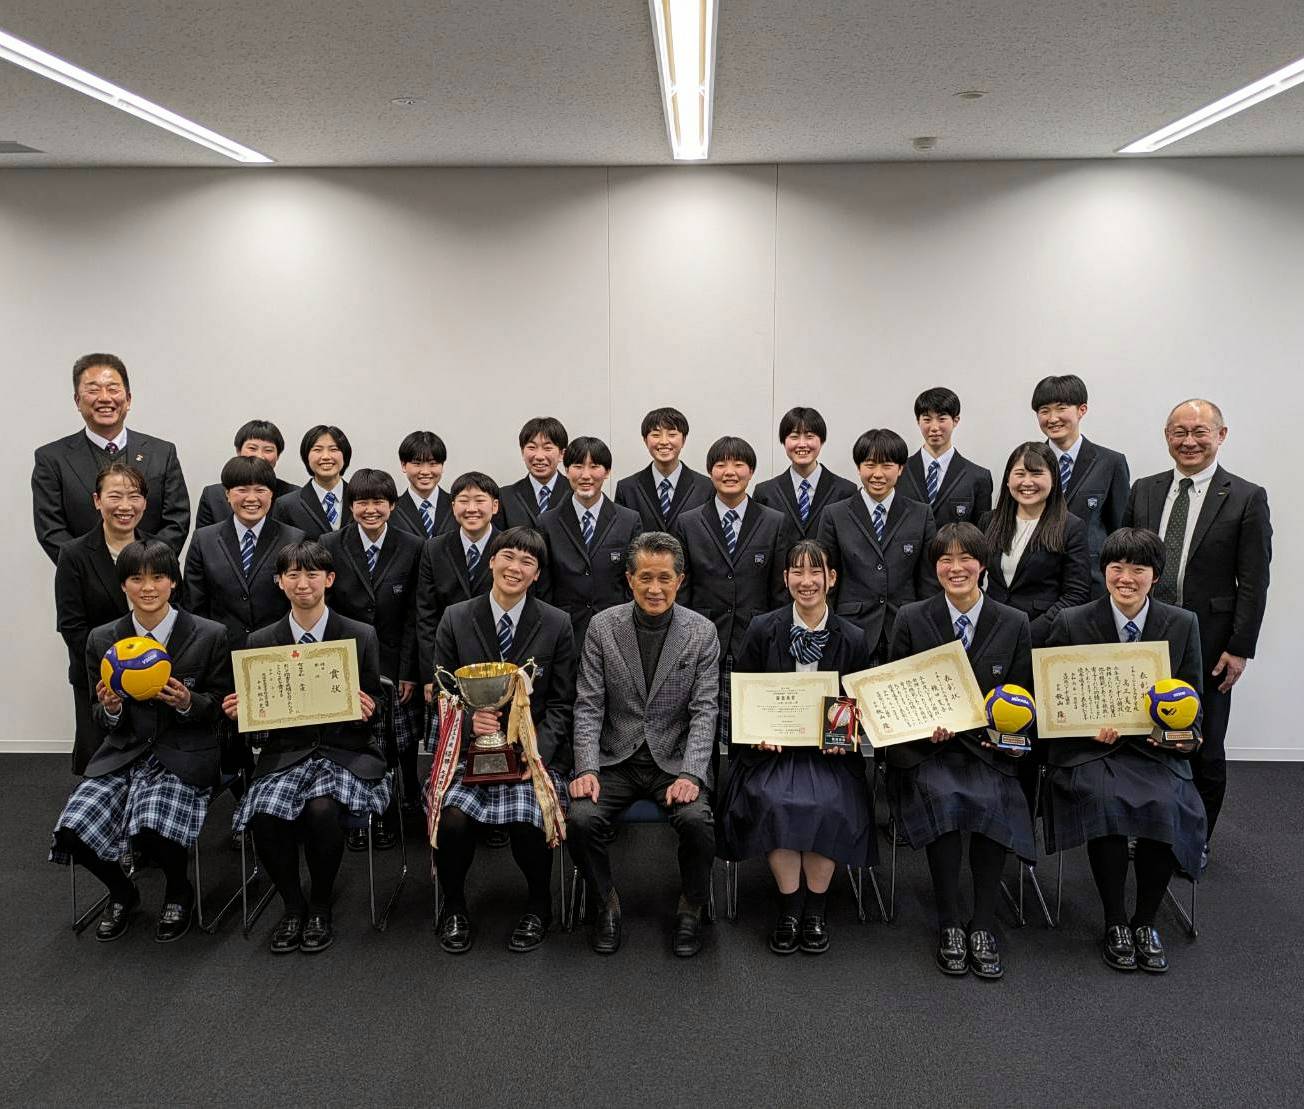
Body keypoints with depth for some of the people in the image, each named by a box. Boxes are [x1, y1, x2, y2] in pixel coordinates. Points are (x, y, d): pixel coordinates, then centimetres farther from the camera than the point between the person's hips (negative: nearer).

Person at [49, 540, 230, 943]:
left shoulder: (209, 635, -4)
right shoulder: (102, 640, 5)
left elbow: (221, 706, 5)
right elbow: (104, 725, 12)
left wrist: (188, 703, -17)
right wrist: (111, 709, -13)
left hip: (183, 757, -3)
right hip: (123, 754, 4)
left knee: (152, 829, -30)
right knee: (71, 831, -20)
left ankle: (179, 893, 8)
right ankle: (122, 893, 15)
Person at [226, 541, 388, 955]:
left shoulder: (361, 637, 5)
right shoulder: (261, 642, 10)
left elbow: (373, 704, 10)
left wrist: (367, 711, -13)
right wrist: (242, 713, -9)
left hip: (345, 752, -2)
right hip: (286, 753, 2)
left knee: (321, 809, -33)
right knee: (264, 816, -28)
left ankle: (321, 907, -3)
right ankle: (292, 905, 1)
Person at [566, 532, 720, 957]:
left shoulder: (702, 632, -1)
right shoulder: (602, 626, 1)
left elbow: (704, 711, -5)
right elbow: (588, 706, -1)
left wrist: (691, 775, -19)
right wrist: (587, 769, -15)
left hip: (675, 761, -1)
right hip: (615, 761, 1)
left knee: (697, 820, -28)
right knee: (581, 819, -25)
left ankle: (691, 907, 2)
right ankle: (607, 902, 4)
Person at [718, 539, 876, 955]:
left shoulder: (852, 639, 4)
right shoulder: (762, 630, 2)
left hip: (829, 750, 1)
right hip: (771, 749, 0)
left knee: (830, 805, -27)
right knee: (775, 803, -28)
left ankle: (815, 906, -7)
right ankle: (789, 904, -9)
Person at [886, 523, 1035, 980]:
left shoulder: (1014, 623, 6)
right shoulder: (911, 619, 3)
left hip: (988, 747, 1)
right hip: (925, 748, -1)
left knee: (992, 802, -30)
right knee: (942, 799, -31)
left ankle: (983, 926, -14)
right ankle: (950, 925, -16)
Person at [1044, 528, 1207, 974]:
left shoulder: (1182, 625, 6)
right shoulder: (1071, 623, 0)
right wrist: (1088, 728, -14)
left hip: (1156, 749, 2)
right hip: (1088, 749, -1)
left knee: (1168, 804, -29)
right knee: (1104, 800, -32)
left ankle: (1145, 922, -6)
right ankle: (1115, 924, -11)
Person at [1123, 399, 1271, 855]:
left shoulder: (1247, 498, -4)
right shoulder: (1144, 491, 7)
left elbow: (1254, 583, -5)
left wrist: (1239, 649, -9)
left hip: (1208, 646, -3)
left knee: (1204, 749, 7)